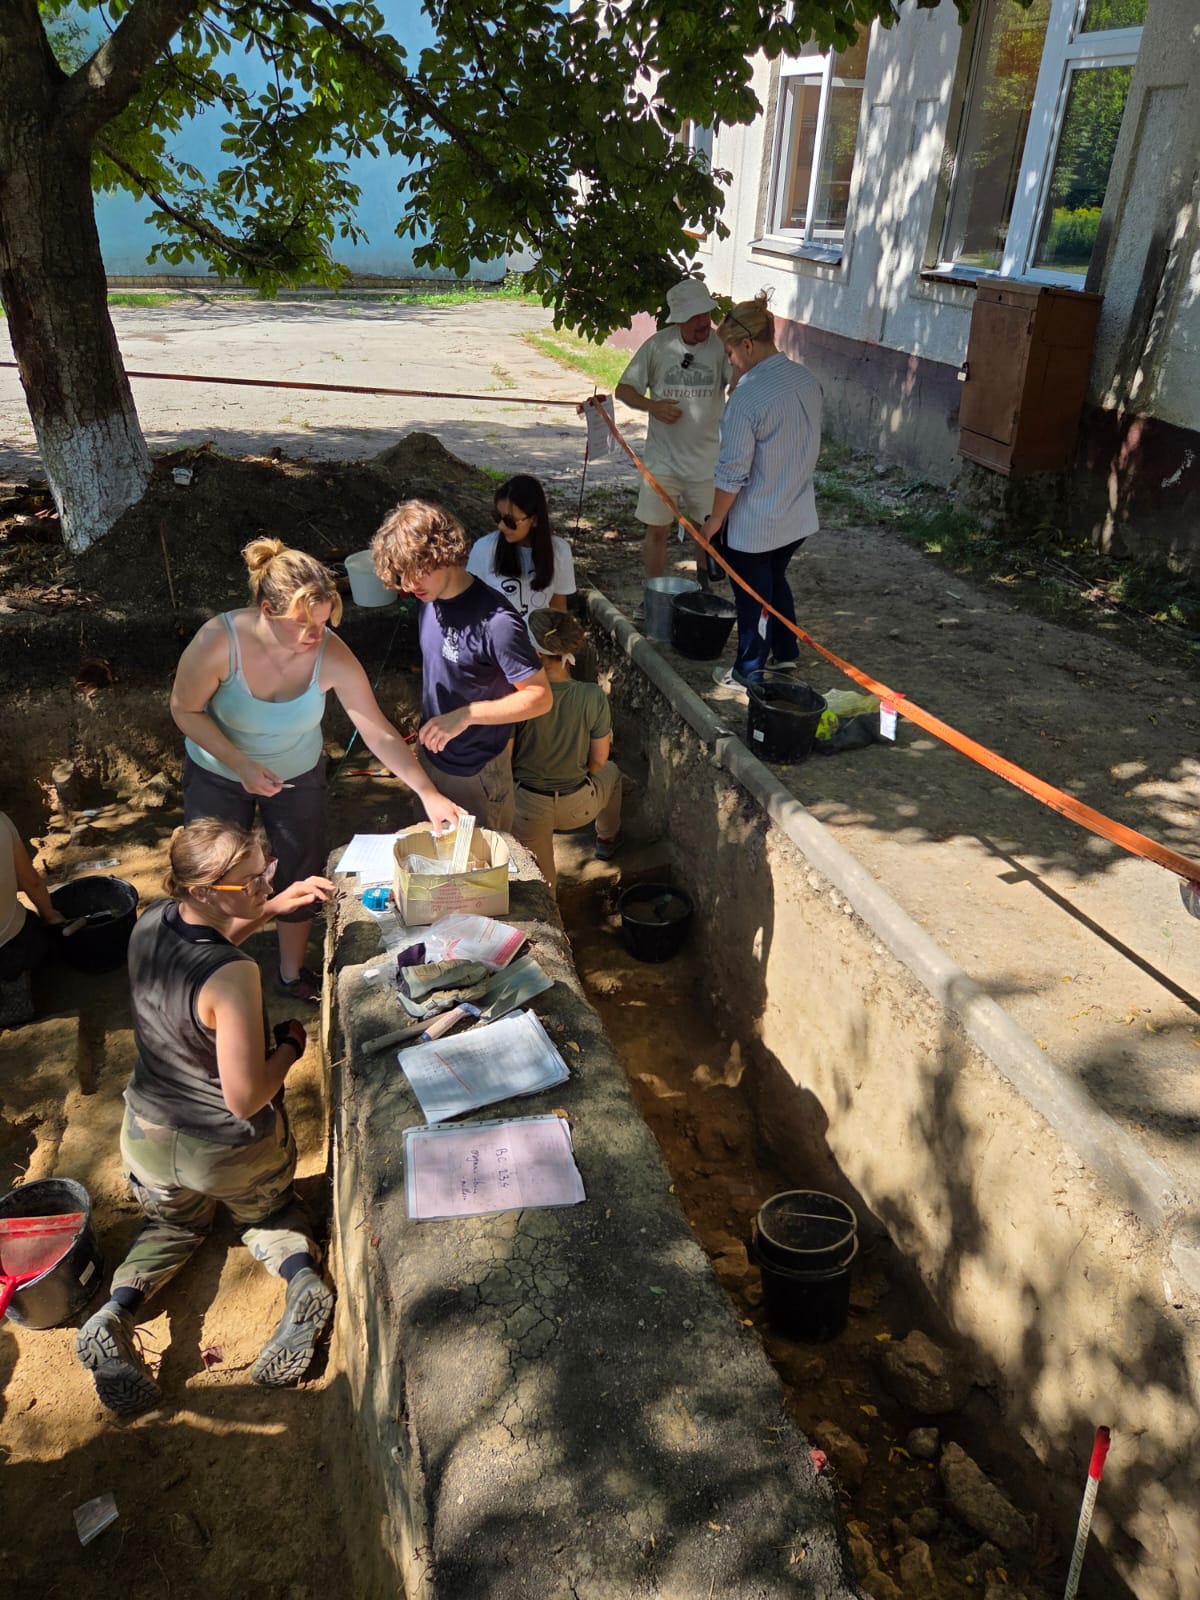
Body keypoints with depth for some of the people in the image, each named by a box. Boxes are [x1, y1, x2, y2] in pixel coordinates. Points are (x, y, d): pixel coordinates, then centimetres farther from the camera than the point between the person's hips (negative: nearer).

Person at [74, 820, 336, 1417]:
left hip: (150, 1142, 5)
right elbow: (246, 1098, -29)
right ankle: (302, 1276, 1)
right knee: (266, 1211, 30)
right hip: (233, 1152, -4)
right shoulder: (234, 975, -34)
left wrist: (269, 908, 3)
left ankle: (116, 1312, 8)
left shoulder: (151, 922, -13)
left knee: (173, 1223, 35)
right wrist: (290, 1044, -11)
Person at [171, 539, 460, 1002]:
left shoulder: (332, 656, -29)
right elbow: (185, 709, -18)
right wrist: (241, 765, -29)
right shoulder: (218, 642, -33)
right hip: (219, 775, -1)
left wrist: (428, 793, -32)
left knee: (302, 875, 14)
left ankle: (293, 975, 40)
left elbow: (379, 733, -24)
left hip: (297, 774, 2)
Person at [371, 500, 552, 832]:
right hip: (431, 758, 7)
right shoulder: (431, 599, -4)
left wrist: (466, 715, -34)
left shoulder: (495, 621, -28)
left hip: (476, 775, -7)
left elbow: (540, 697, -24)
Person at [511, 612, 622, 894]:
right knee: (611, 772, 38)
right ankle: (608, 839, 59)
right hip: (578, 807, 3)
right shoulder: (593, 697, -19)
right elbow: (598, 760, -8)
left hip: (528, 807, -2)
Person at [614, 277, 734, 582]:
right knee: (656, 530, 6)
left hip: (708, 461, 0)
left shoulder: (721, 345, -9)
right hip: (663, 459, 0)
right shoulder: (658, 345, -6)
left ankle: (703, 587, 36)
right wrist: (652, 406, -17)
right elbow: (623, 389, 0)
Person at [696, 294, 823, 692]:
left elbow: (732, 473, -22)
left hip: (753, 524, -7)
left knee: (751, 598, 10)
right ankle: (785, 651, 43)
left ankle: (748, 674, 25)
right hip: (798, 515, 8)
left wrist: (715, 519, -8)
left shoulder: (747, 397, -25)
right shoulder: (807, 380, -1)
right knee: (776, 580, 28)